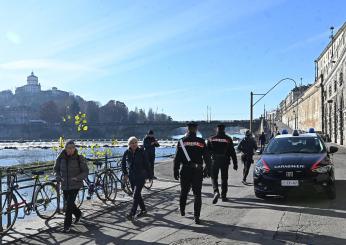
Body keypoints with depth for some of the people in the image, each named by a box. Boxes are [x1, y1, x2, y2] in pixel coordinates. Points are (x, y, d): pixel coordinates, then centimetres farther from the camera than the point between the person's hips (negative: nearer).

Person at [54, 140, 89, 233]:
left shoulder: (79, 158, -11)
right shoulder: (61, 158, -4)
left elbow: (86, 172, -7)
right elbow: (56, 169, 11)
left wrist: (77, 178, -23)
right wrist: (59, 177, -8)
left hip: (75, 185, -4)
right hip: (65, 185, 4)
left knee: (69, 204, -10)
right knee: (68, 203, 18)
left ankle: (67, 225, 4)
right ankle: (78, 214, 46)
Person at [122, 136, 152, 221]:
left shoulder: (141, 152, -7)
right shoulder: (126, 153, 1)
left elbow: (146, 164, -3)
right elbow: (123, 164, 14)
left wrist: (149, 175, -2)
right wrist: (125, 173, 4)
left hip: (141, 176, -5)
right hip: (131, 177, 5)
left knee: (136, 195, -12)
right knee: (137, 194, 13)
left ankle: (132, 214, -12)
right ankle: (143, 210, 30)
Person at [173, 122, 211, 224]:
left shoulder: (181, 142, -1)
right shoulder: (201, 142, -3)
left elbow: (177, 158, -2)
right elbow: (207, 157, -2)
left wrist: (175, 171, 3)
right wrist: (208, 170, 6)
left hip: (185, 171, 1)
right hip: (198, 171, -1)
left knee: (184, 192, 20)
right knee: (197, 194, 5)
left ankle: (182, 210, 37)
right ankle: (196, 217, 1)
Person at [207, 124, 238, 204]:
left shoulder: (211, 139, 0)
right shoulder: (228, 139, -1)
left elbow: (207, 151, 2)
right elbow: (232, 152, -1)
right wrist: (235, 163, 3)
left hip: (214, 161, 0)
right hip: (225, 161, 0)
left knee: (214, 177, 8)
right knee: (224, 179, 11)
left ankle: (216, 192, -15)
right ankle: (223, 196, 15)